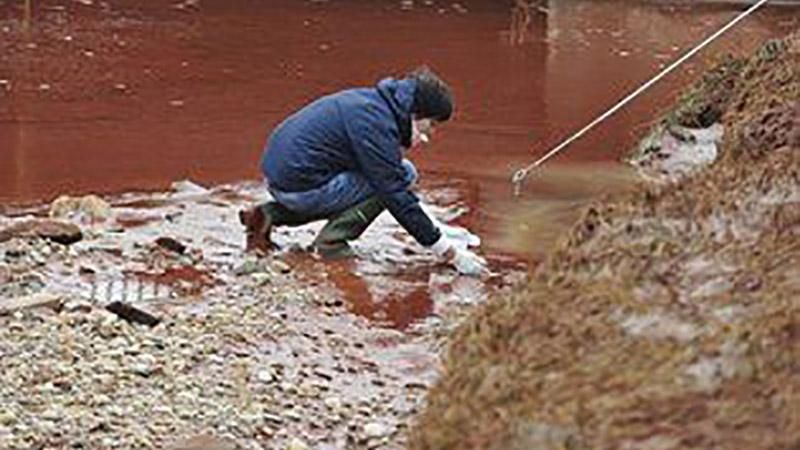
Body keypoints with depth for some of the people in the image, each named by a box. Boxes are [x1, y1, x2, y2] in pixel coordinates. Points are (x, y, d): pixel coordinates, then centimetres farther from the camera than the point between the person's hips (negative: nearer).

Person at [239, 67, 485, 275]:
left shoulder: (371, 100, 12)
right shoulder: (375, 123, -16)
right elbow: (397, 195, -15)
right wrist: (445, 249, -12)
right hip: (300, 185, -9)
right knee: (404, 175, -10)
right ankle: (332, 241, -7)